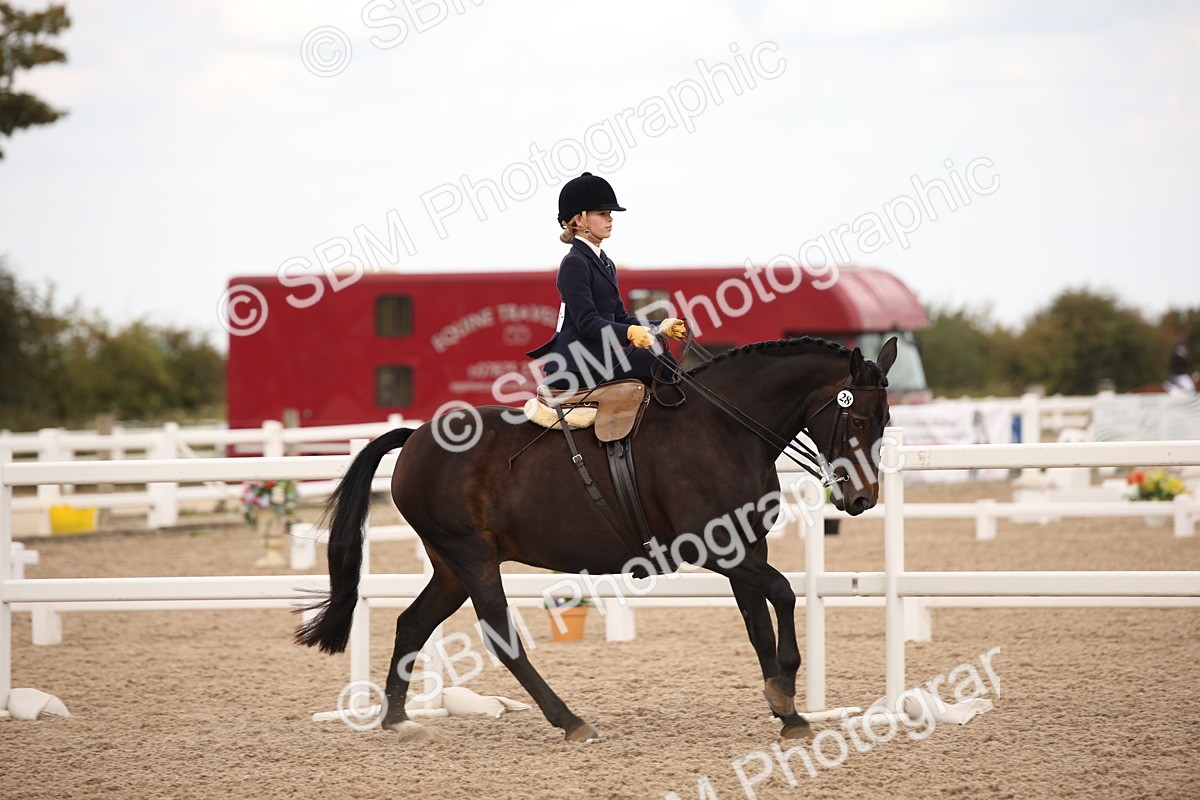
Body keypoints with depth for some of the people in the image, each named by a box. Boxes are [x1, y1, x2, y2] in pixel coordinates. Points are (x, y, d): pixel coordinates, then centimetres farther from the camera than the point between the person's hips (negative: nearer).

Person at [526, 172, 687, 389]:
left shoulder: (605, 263, 20)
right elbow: (587, 322, -18)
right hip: (575, 362, -10)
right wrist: (630, 332, -31)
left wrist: (661, 327, 4)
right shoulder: (574, 263, -10)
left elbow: (619, 317, 19)